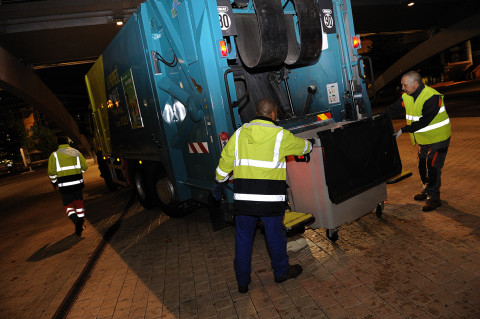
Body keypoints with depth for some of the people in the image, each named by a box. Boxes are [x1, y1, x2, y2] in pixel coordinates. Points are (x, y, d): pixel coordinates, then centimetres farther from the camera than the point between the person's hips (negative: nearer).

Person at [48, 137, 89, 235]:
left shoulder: (54, 155, -1)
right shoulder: (76, 152, 5)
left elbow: (51, 172, -4)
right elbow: (85, 166, 5)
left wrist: (54, 183, 11)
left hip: (64, 185, -2)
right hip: (78, 183, 2)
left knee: (68, 205, 7)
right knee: (79, 203, 14)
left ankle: (76, 219, -21)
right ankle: (80, 226, 21)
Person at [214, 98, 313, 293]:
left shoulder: (239, 133, 5)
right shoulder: (280, 135, -2)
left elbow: (225, 161, 8)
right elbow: (302, 146, 16)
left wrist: (218, 184, 20)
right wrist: (310, 144, 40)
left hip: (243, 197, 3)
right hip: (270, 198, -2)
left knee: (243, 238, 12)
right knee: (275, 235, 15)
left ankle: (242, 281, 24)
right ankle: (281, 271, 35)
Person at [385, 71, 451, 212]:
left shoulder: (432, 97, -27)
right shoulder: (407, 97, -2)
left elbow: (423, 122, -31)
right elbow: (392, 110, -1)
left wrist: (403, 130, -29)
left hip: (437, 138, -8)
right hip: (423, 139, 8)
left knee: (432, 167, -6)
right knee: (422, 165, 17)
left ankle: (434, 198, 6)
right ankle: (427, 190, 36)